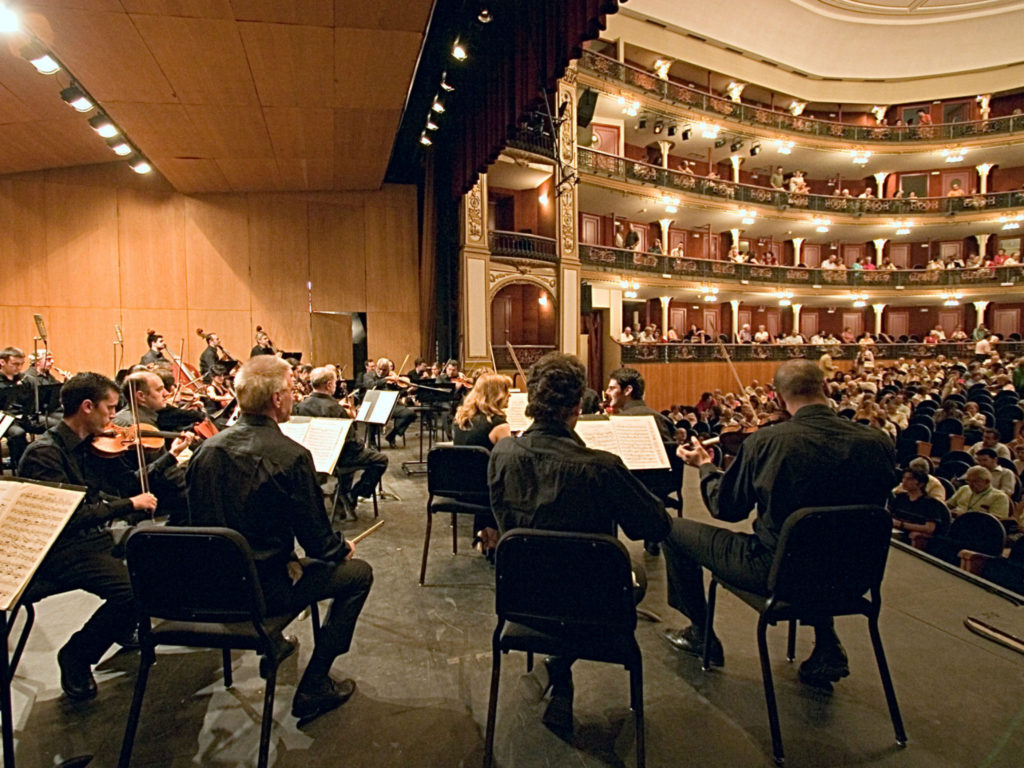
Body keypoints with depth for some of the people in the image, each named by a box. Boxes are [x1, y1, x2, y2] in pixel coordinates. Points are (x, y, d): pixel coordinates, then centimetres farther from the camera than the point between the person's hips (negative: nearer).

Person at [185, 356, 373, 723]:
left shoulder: (206, 449, -4)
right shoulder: (291, 456, -23)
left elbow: (200, 522, 8)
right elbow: (317, 540, -18)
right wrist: (342, 548, 5)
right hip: (262, 589, -7)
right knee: (358, 572, 8)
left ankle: (270, 640, 44)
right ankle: (313, 687, 8)